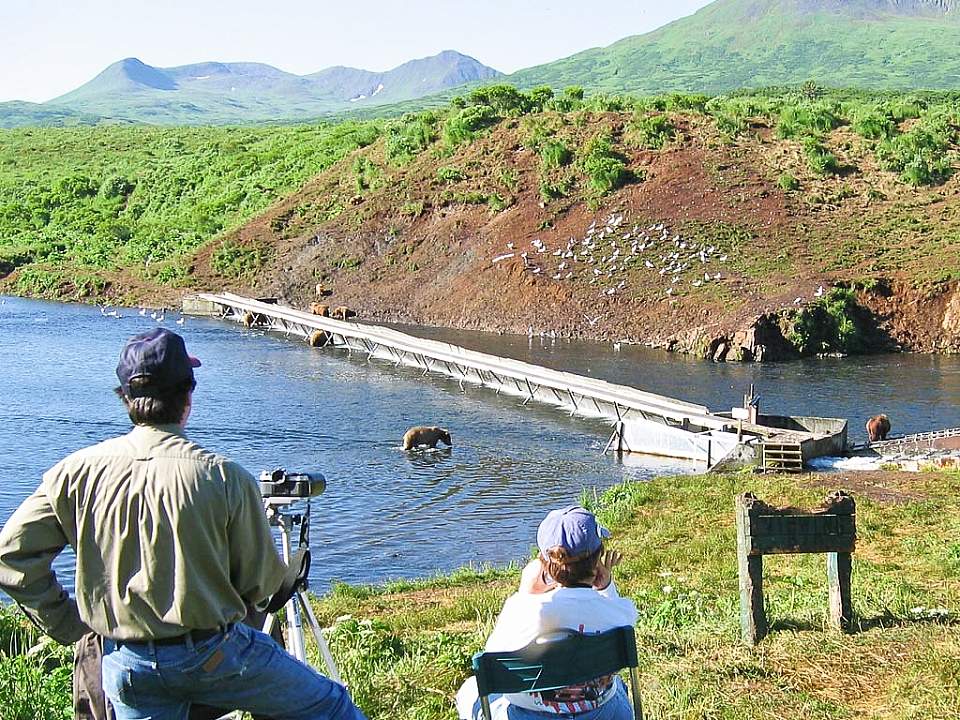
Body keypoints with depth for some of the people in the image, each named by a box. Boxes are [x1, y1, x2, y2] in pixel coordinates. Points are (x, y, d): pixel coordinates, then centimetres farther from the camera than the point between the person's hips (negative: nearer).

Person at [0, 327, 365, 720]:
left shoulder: (76, 473, -6)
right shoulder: (225, 478, -14)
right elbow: (261, 583, -6)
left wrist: (65, 623, 9)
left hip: (125, 666, 4)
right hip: (214, 656, -3)